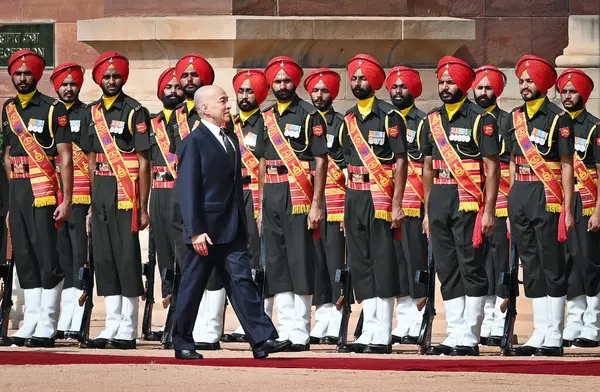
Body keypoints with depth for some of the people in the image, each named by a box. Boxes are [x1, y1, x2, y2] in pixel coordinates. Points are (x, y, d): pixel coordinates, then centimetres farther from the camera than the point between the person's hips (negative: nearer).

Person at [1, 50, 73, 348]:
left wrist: (67, 199, -13)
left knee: (47, 258, -7)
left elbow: (65, 158, -6)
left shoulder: (53, 109, -4)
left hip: (44, 191, -6)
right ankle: (31, 323, 11)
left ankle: (47, 328, -5)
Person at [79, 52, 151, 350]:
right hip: (100, 192, 6)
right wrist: (93, 202, 13)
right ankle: (112, 327, 12)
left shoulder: (135, 111, -5)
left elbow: (144, 163, -7)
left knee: (127, 259, -4)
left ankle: (127, 332, 0)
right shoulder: (92, 112, 13)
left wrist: (143, 208, -11)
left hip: (125, 193, -6)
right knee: (103, 259, 7)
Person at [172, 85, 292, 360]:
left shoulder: (230, 141, 15)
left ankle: (262, 339, -8)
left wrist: (242, 222, 16)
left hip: (232, 230, 7)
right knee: (192, 286, 3)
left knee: (242, 282, -1)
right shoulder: (194, 143, -9)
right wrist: (195, 231, -20)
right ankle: (182, 344, 13)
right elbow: (187, 190, -14)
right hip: (206, 230, -6)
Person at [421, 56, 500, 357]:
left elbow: (492, 168, -7)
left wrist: (489, 210, -13)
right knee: (447, 272, 7)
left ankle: (469, 338, -2)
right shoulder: (432, 120, 14)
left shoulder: (480, 120, -4)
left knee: (471, 269, -4)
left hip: (467, 203, -6)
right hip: (439, 203, 6)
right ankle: (454, 335, 11)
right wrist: (427, 211, 15)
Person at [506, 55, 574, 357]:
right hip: (519, 199, 6)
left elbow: (567, 166, -6)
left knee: (552, 268, -3)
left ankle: (554, 338, -2)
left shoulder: (558, 118, -4)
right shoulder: (515, 118, 13)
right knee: (531, 269, 8)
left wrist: (567, 209, -11)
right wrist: (510, 209, 14)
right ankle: (539, 335, 12)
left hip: (547, 199, -6)